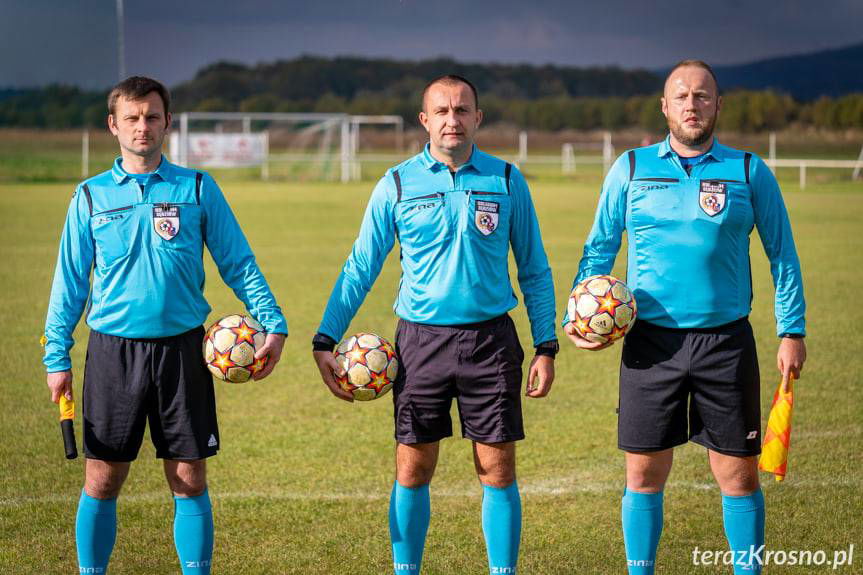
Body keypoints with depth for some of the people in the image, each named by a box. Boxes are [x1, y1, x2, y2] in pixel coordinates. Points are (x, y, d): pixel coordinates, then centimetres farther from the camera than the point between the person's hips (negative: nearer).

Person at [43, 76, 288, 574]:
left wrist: (273, 324, -4)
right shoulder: (91, 196, 6)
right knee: (102, 481, 3)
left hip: (182, 347, 0)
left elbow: (238, 264, 6)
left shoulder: (197, 189, 5)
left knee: (190, 480, 2)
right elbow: (70, 281, 9)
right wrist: (57, 355, 3)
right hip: (113, 350, 0)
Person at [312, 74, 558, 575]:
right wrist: (326, 340, -2)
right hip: (421, 340, 0)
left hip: (490, 340, 0)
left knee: (498, 472, 2)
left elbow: (535, 269, 9)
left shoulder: (507, 181, 3)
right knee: (413, 472, 3)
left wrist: (546, 347, 3)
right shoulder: (397, 185, 1)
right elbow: (360, 268, 5)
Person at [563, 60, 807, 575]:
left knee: (739, 473, 2)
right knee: (645, 473, 5)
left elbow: (782, 256, 7)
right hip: (651, 340, 1)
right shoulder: (631, 169, 5)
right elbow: (599, 248, 11)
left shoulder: (750, 172, 3)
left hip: (727, 340, -1)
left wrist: (792, 330, 1)